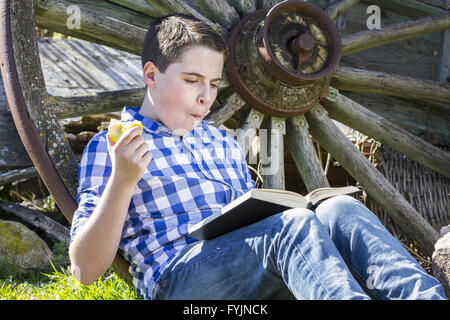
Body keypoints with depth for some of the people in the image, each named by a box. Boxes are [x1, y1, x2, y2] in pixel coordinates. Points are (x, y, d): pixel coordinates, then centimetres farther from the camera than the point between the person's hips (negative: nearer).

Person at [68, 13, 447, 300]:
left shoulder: (224, 143, 28)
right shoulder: (111, 146, 10)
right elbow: (85, 270, 2)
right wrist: (122, 180, -11)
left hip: (249, 275, 6)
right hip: (176, 278, -5)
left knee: (339, 209, -22)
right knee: (294, 224, -31)